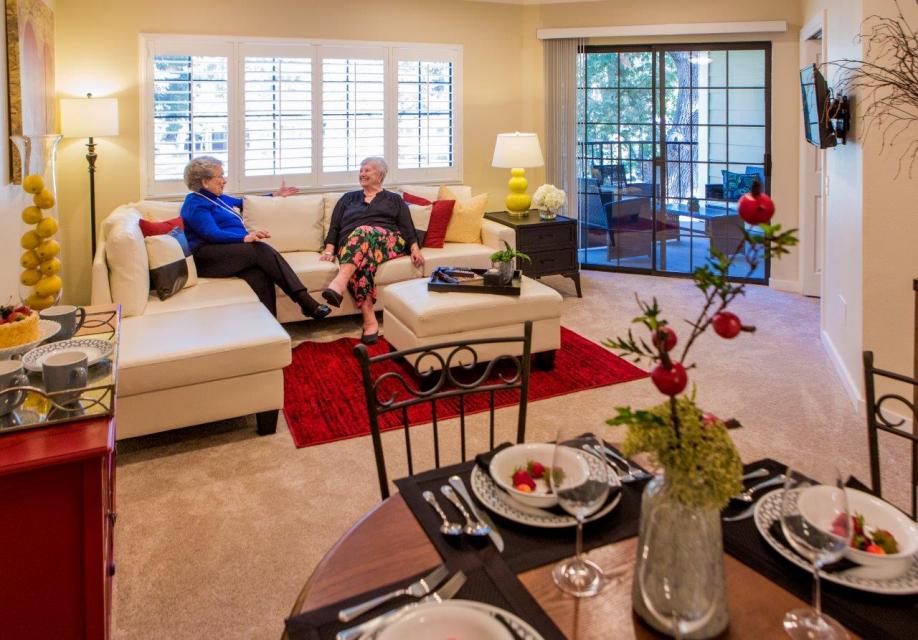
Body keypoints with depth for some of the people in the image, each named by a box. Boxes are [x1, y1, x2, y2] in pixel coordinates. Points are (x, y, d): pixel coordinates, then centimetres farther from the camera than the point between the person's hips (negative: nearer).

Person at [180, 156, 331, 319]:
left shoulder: (217, 198, 28)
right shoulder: (195, 203, 0)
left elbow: (244, 203, 44)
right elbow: (212, 234, -17)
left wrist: (275, 195, 42)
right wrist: (245, 237, -31)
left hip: (230, 253, 7)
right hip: (208, 259, -7)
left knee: (260, 276, -29)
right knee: (262, 250, -31)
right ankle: (306, 301, -37)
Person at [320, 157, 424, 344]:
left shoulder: (394, 199, 25)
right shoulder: (348, 198, 30)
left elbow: (407, 227, 11)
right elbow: (334, 227, 19)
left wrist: (415, 248, -8)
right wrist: (329, 249, 0)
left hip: (387, 242, -1)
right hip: (350, 245, 2)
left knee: (363, 232, -38)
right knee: (360, 261, -38)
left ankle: (339, 284, -60)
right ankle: (370, 321, -49)